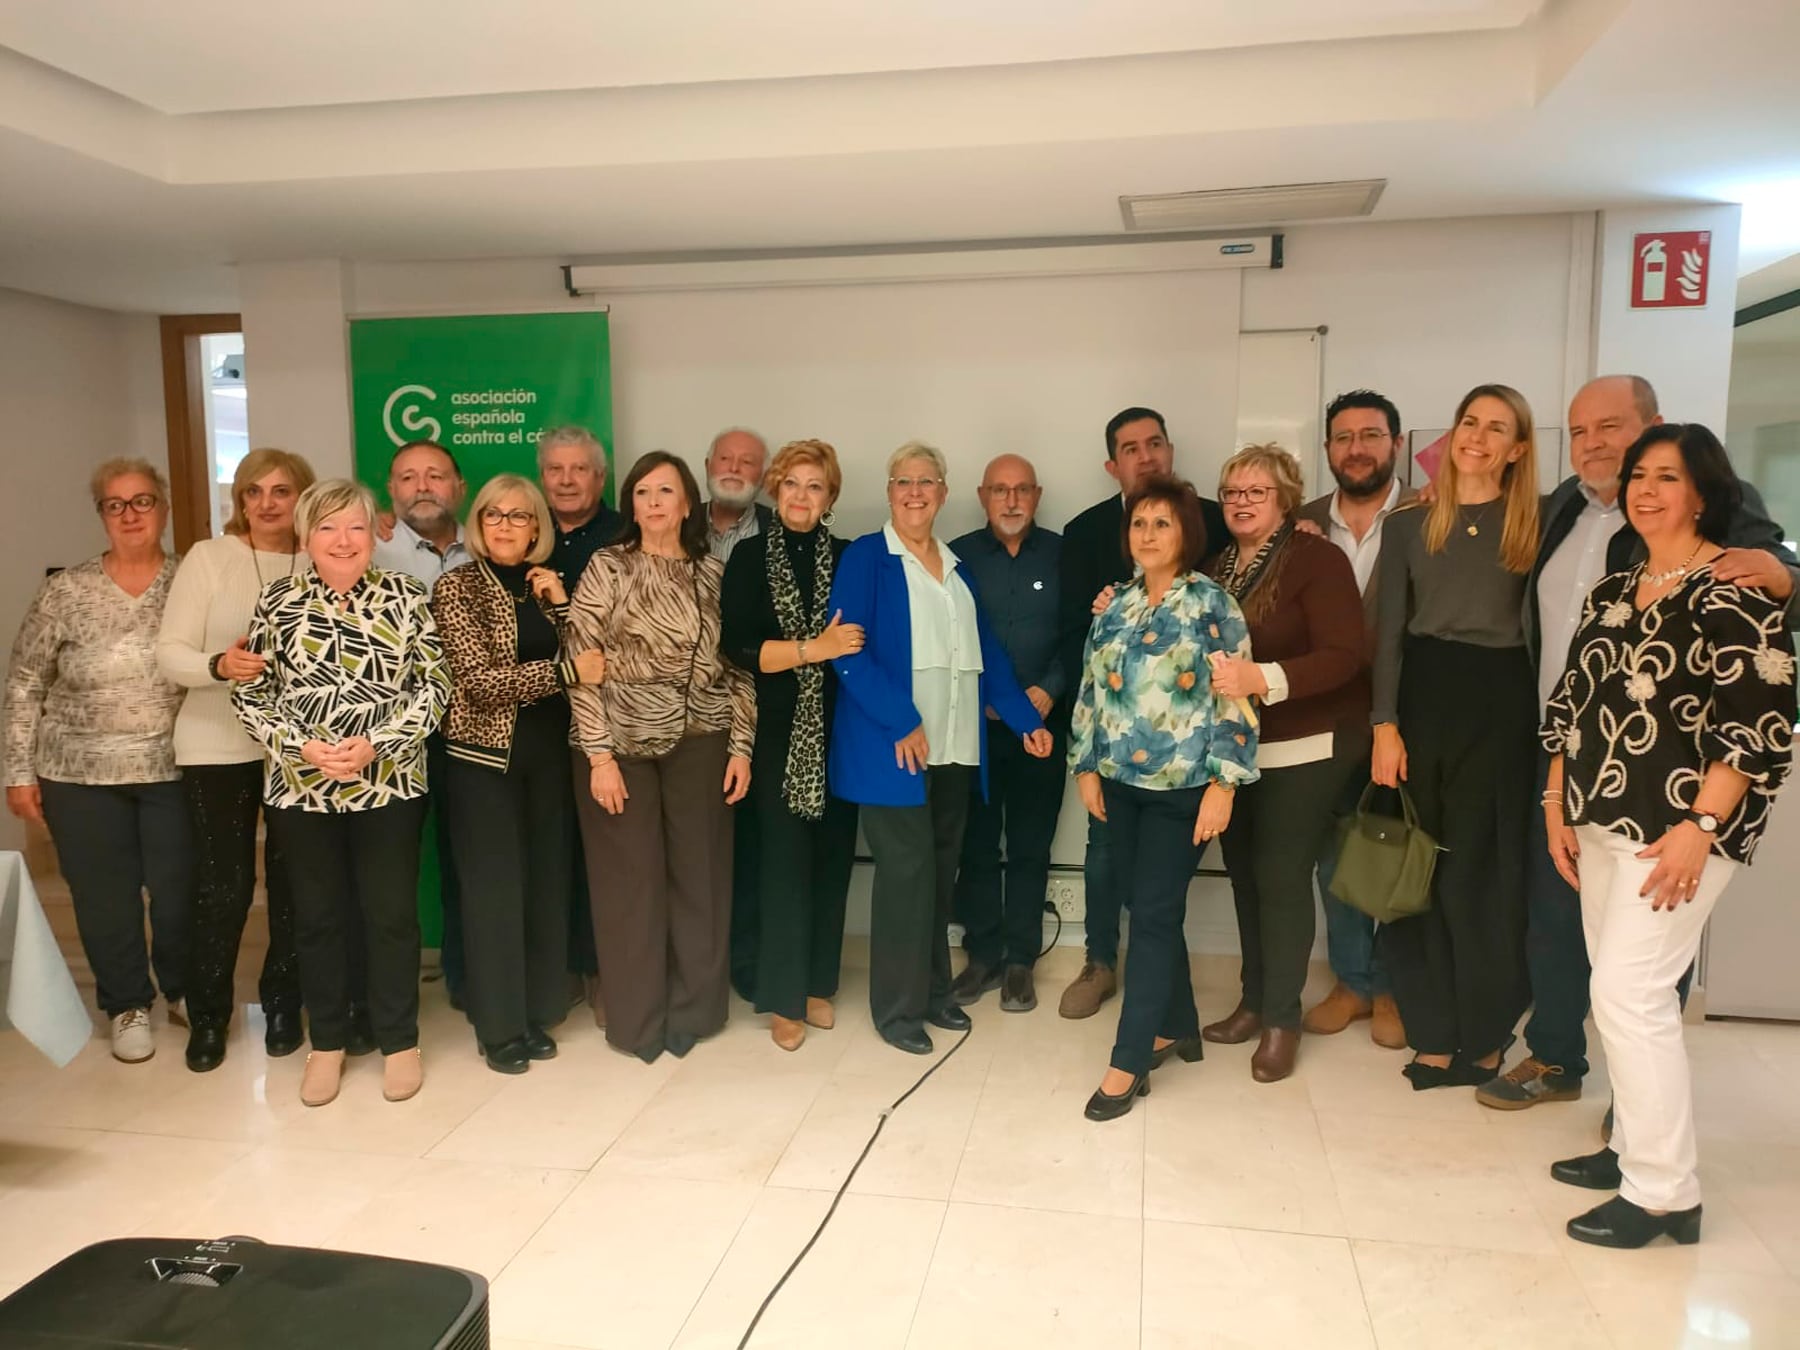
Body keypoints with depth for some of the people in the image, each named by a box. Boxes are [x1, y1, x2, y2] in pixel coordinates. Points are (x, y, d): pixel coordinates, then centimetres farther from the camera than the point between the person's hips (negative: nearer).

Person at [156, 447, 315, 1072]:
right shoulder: (208, 557, -2)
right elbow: (169, 653, -6)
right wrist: (218, 665, -24)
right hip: (218, 746, -1)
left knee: (292, 881, 7)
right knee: (221, 885, 4)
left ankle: (282, 1005, 26)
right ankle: (207, 1016, 23)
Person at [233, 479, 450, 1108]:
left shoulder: (405, 595, -2)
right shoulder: (277, 600, 1)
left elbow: (434, 684, -3)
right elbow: (250, 694, 3)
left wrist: (376, 745, -14)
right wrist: (300, 747, -12)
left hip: (389, 783, -1)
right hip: (299, 786, 1)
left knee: (392, 913, 7)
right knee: (316, 915, 12)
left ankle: (399, 1040, 23)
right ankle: (327, 1043, 28)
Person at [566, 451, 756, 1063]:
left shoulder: (714, 573, 6)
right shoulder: (607, 569, -2)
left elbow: (739, 664, 7)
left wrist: (741, 745, 0)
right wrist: (600, 755, -12)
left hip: (699, 742, 2)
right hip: (622, 741, -2)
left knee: (699, 874, 7)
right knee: (631, 880, 5)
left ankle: (692, 1010, 24)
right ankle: (638, 1020, 20)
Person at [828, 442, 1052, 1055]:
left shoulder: (957, 567, 16)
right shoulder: (865, 558, -3)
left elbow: (986, 651, 16)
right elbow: (849, 651, -13)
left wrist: (1026, 719, 9)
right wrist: (901, 722, -19)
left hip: (955, 748, 6)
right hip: (894, 745, -6)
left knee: (941, 870, 12)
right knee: (908, 870, -5)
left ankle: (932, 990, 26)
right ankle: (898, 1007, 9)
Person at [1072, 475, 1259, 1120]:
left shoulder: (1213, 604, -7)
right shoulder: (1115, 604, 9)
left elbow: (1234, 697, -10)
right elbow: (1091, 689, 13)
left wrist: (1223, 783, -14)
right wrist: (1086, 766, 9)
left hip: (1182, 785, -5)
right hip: (1121, 781, 5)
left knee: (1153, 915, -4)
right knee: (1147, 909, 13)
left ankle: (1128, 1064, 3)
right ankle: (1177, 1027, 31)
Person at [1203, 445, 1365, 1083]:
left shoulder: (1317, 559, -11)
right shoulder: (1218, 566, 9)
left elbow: (1345, 656, -21)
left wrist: (1262, 679, -34)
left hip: (1302, 751, -6)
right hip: (1233, 749, 6)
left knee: (1282, 877, -3)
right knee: (1244, 872, 11)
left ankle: (1282, 1018, 11)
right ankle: (1254, 1000, 26)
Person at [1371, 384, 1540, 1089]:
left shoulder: (1535, 525, 5)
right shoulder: (1408, 523, 7)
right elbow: (1388, 631, 4)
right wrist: (1385, 726, -4)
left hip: (1499, 702, -1)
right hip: (1422, 695, 2)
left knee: (1484, 871, 3)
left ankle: (1484, 1036, 18)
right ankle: (1436, 1033, 17)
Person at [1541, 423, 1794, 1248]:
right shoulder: (1612, 591, 12)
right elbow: (1572, 702, 15)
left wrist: (1700, 826, -21)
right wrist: (1557, 806, 11)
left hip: (1678, 828, -7)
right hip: (1602, 818, 7)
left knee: (1629, 993, -9)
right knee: (1627, 993, 13)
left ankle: (1664, 1192, 2)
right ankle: (1633, 1146, 26)